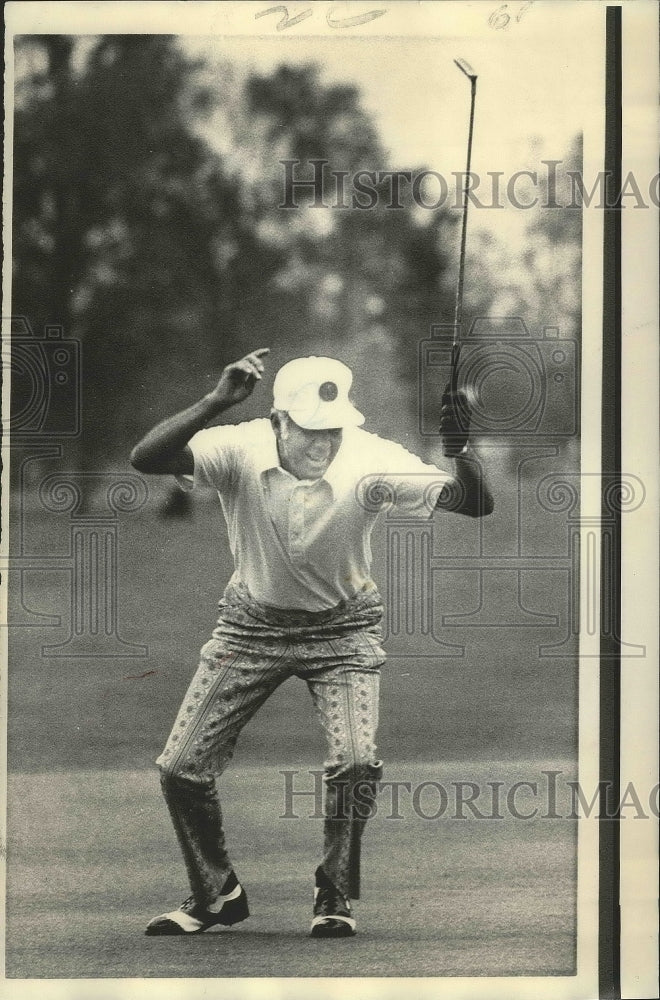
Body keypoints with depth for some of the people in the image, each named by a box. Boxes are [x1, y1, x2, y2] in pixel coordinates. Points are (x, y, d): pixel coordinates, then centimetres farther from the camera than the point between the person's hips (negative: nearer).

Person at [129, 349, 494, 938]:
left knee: (357, 762, -21)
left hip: (342, 628, -1)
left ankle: (335, 898, 3)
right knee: (181, 768, -1)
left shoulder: (369, 461, -25)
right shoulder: (240, 449, -25)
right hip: (252, 624, 1)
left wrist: (459, 452, -51)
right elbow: (145, 459, -40)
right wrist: (218, 402, -51)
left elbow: (476, 504, -30)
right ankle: (216, 894, 23)